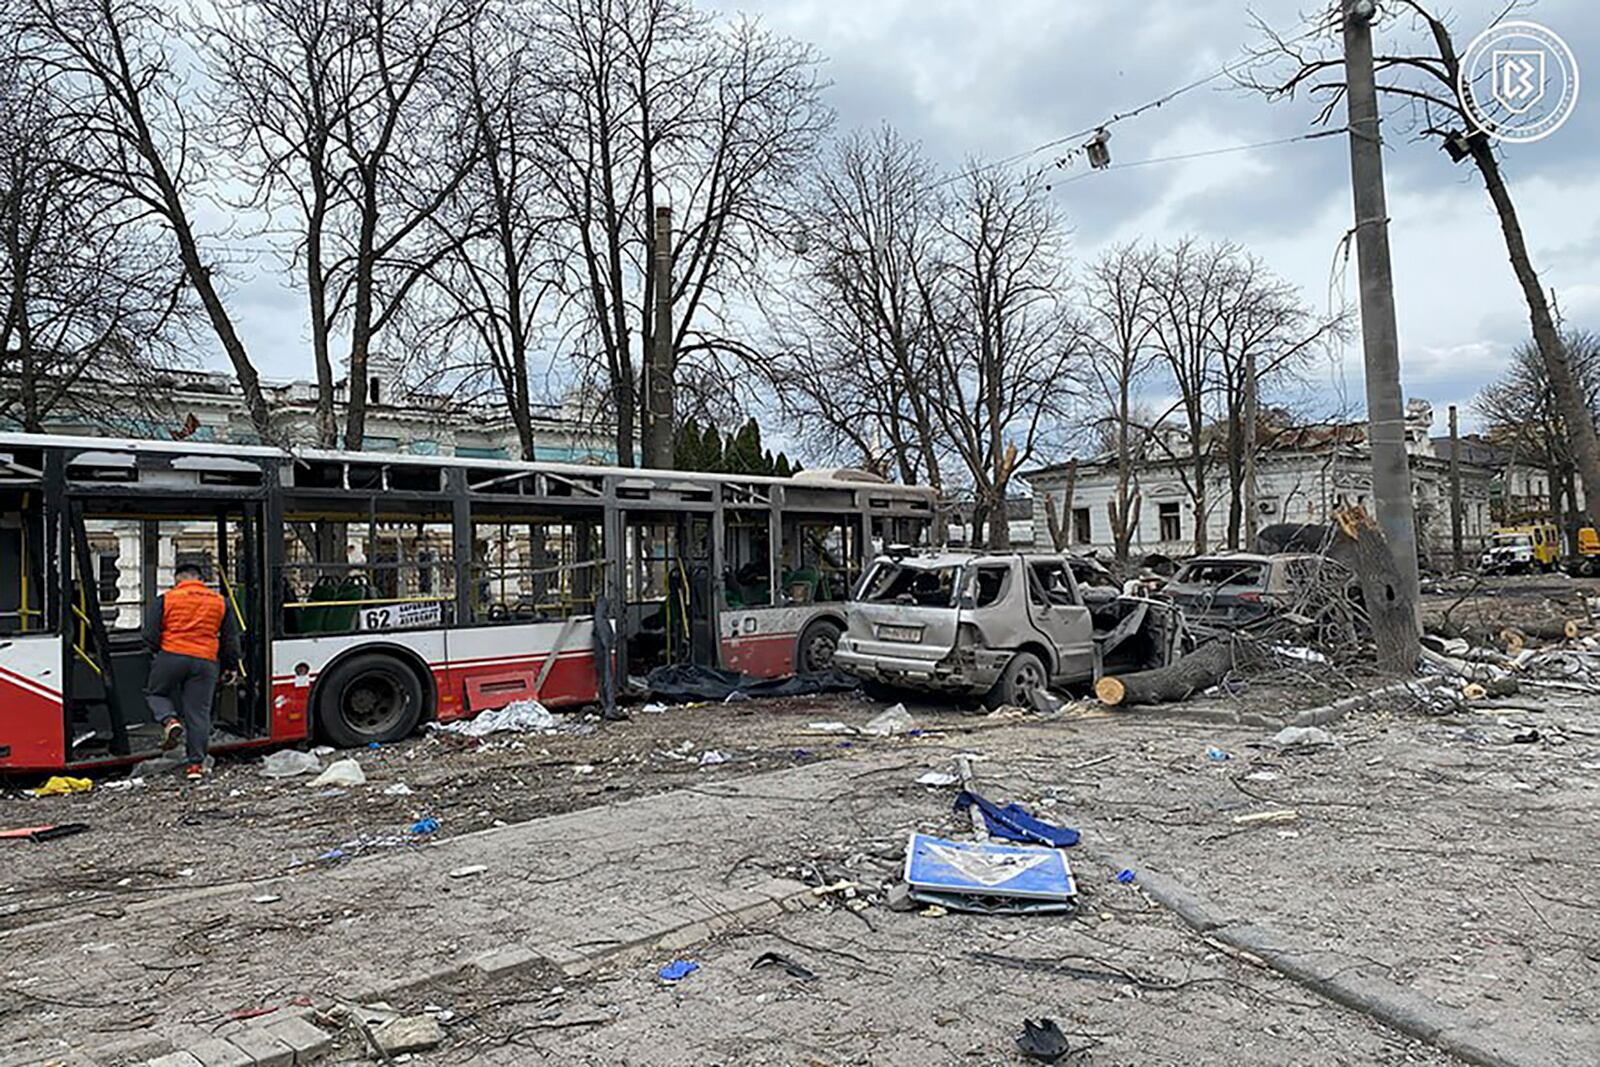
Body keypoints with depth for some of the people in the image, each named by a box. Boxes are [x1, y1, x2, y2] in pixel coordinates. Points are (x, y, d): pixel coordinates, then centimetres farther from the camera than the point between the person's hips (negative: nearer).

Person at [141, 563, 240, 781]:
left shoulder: (165, 599, 4)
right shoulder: (220, 601, 12)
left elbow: (151, 634, 1)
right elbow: (231, 638, 14)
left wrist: (156, 654, 18)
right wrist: (231, 667, 21)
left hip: (171, 656, -2)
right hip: (206, 662, 2)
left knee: (155, 693, 23)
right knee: (199, 712, 5)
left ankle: (170, 721, -6)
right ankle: (196, 763, 5)